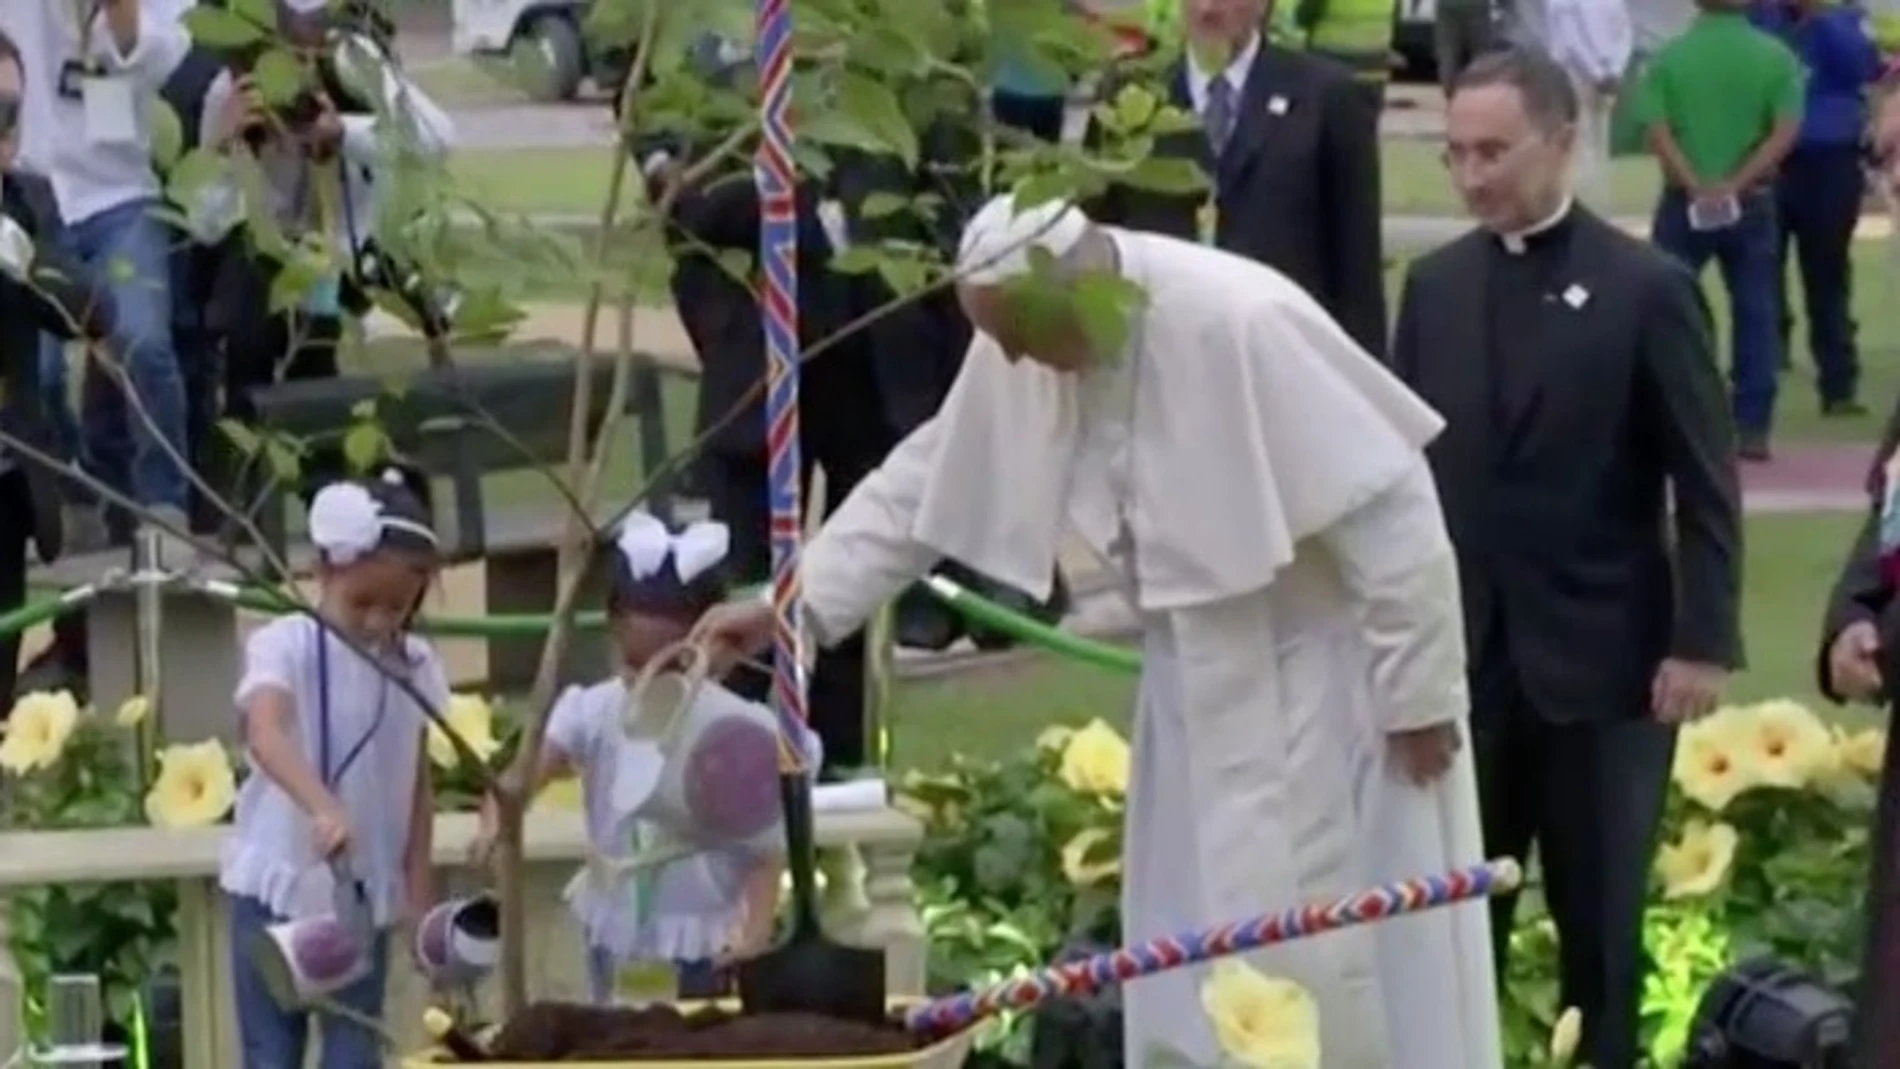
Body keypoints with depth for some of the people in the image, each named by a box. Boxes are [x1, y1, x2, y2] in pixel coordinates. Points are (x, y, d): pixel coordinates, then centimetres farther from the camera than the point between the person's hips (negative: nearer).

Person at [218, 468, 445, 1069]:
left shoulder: (415, 666, 1)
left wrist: (418, 885, 4)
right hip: (277, 885, -4)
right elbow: (265, 735, -34)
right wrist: (322, 806, -50)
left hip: (366, 893, 4)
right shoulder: (285, 645, -15)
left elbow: (417, 780, 9)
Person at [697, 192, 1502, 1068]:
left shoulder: (1239, 324, -30)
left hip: (1321, 676, -7)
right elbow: (929, 477, 2)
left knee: (1317, 949, -3)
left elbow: (1389, 511, -25)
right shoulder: (1035, 325, -9)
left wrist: (1416, 691, -18)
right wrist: (797, 601, -6)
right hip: (1203, 677, 7)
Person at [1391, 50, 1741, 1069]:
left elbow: (1704, 485, -6)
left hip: (1601, 656, -3)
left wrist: (1702, 640, -10)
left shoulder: (1648, 287, -6)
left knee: (1599, 915, 7)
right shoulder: (1435, 284, 6)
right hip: (1460, 650, 3)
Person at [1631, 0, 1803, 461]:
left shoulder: (1667, 57, -4)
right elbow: (1785, 132, -11)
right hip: (1751, 203, 0)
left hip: (1685, 202, 0)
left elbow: (1657, 132, -12)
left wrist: (1695, 186, -14)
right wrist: (1736, 184, -13)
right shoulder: (1776, 57, -3)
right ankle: (1751, 427, 3)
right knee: (1755, 312, 6)